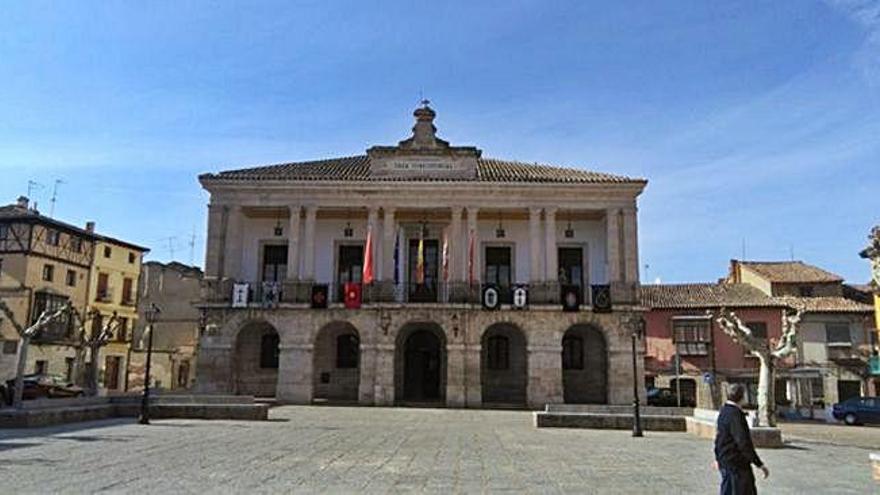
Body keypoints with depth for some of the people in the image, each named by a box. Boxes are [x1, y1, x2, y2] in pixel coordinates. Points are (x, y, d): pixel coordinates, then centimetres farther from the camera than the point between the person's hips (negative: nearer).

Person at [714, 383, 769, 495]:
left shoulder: (723, 412, 9)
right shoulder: (735, 415, -22)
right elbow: (744, 443, -26)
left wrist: (718, 458, 28)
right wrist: (760, 464, -22)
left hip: (725, 461, 9)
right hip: (737, 464, -9)